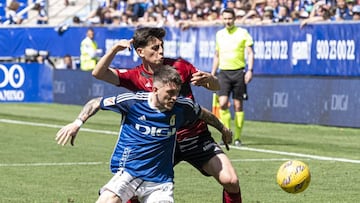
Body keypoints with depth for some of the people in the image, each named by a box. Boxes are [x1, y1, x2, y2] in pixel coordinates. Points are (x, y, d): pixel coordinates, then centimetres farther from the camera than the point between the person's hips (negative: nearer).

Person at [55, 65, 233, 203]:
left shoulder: (182, 107, -2)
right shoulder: (132, 102, -11)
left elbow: (203, 114, 20)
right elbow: (97, 103, 2)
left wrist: (223, 129, 36)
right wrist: (77, 123, -8)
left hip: (161, 181, 3)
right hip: (128, 172, -3)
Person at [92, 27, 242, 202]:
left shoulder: (179, 66, -4)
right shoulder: (136, 77, -3)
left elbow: (216, 86, 2)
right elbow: (98, 73, -11)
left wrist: (209, 79, -22)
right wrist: (116, 49, -22)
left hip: (197, 137, 0)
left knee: (230, 181, -14)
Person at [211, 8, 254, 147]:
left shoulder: (242, 33, 1)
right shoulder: (219, 34, 12)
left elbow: (250, 53, 0)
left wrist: (250, 70, -11)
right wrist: (212, 74, 17)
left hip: (239, 72, -2)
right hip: (224, 72, 2)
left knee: (238, 105, 0)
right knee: (223, 103, -13)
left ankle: (237, 137, 7)